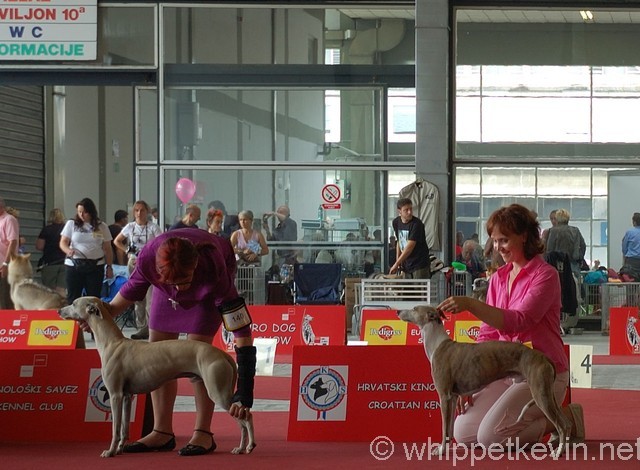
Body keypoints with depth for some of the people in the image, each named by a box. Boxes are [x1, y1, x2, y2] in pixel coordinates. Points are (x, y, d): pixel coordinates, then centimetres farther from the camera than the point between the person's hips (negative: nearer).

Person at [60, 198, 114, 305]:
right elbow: (63, 242, 2)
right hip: (74, 265, 0)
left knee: (94, 297, -1)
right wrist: (68, 250, -20)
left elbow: (107, 249, 10)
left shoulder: (102, 227, 7)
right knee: (72, 297, -1)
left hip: (95, 266, 0)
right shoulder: (71, 224, 6)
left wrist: (109, 266, 4)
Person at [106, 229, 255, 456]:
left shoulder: (215, 273, -45)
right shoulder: (148, 257, -38)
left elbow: (242, 334, -44)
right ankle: (162, 432, 6)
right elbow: (132, 289, -12)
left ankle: (203, 433, -10)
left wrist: (244, 395, -49)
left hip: (208, 287, -4)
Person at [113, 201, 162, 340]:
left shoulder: (153, 227, -2)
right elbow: (116, 241, 18)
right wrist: (127, 250, 6)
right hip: (134, 263, 5)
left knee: (150, 297, -13)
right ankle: (142, 327, 15)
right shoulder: (130, 227, 9)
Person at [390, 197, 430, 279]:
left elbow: (409, 247, -21)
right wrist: (398, 261, 10)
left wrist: (396, 264, -19)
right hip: (407, 265, 7)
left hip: (420, 264, -7)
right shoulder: (396, 222, 3)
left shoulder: (417, 224, -18)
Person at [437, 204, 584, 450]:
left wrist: (471, 304, -36)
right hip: (506, 372, 7)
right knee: (463, 432, -9)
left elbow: (519, 321, -26)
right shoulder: (498, 278, 11)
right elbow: (487, 334, 11)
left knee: (490, 436, -22)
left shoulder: (545, 275, -11)